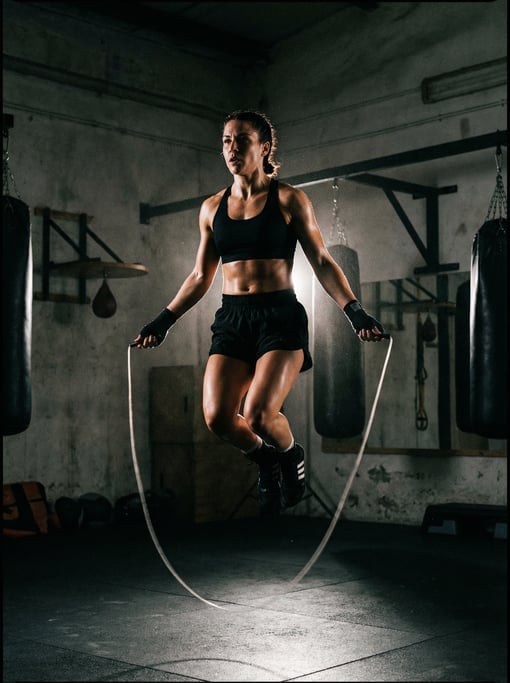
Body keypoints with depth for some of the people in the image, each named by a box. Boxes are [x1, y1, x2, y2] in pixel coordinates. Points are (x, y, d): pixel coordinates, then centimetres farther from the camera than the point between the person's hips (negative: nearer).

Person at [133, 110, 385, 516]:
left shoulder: (289, 200, 1)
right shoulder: (212, 208, 12)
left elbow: (322, 262, 0)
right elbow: (200, 277, 20)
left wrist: (355, 311, -12)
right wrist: (163, 321, 18)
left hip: (280, 316, -4)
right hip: (231, 318, 4)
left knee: (258, 415, -20)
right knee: (217, 418, -12)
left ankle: (292, 456, 17)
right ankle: (266, 461, 22)